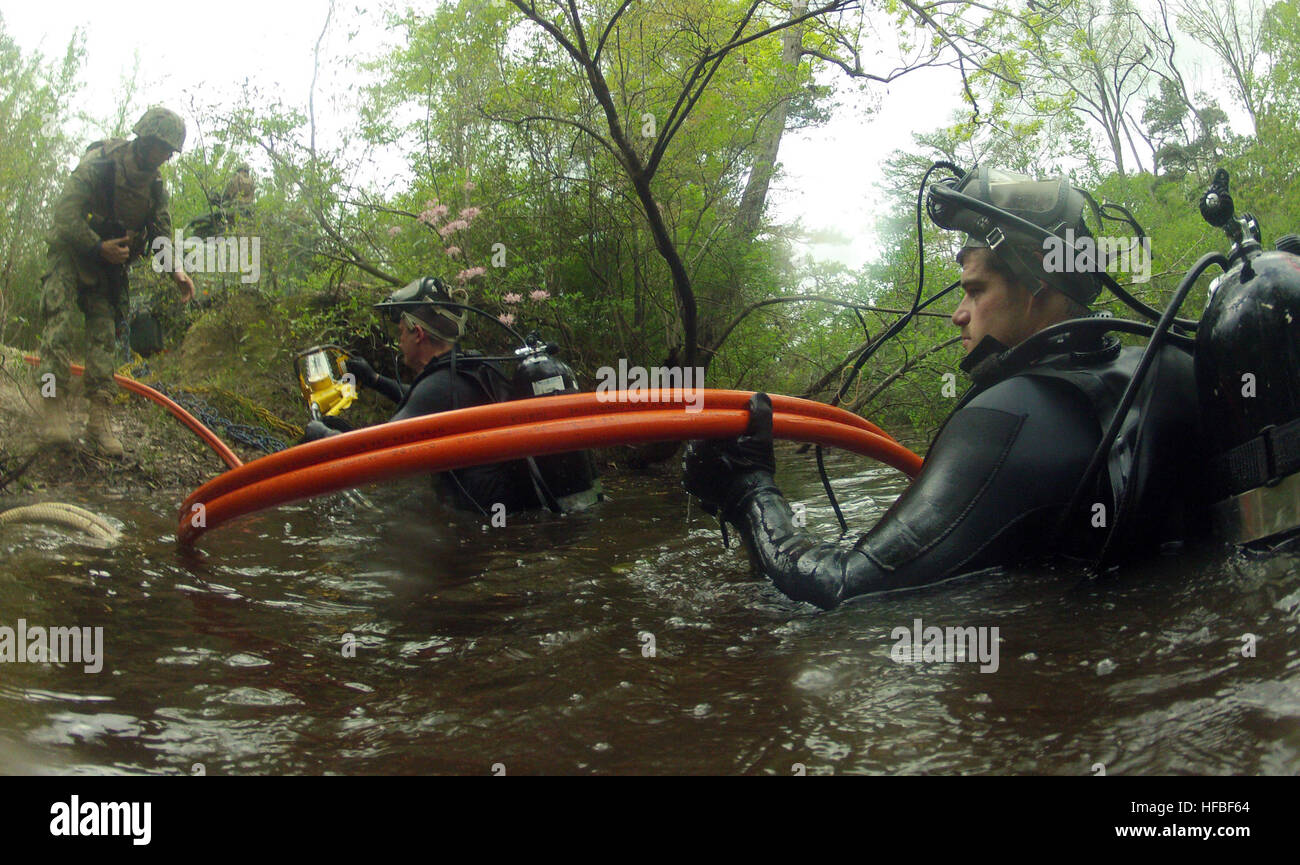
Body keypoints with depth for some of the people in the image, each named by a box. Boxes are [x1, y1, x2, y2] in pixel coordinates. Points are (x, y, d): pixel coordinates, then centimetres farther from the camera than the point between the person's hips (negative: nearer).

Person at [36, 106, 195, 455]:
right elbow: (65, 211, -21)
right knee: (61, 321, -18)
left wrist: (177, 270, -14)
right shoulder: (98, 164, -18)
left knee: (104, 334, -2)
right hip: (71, 252, -5)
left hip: (110, 261, 5)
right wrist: (99, 246, -27)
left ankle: (98, 420, -4)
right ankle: (54, 407, -20)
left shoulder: (156, 187, 0)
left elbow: (163, 236, 4)